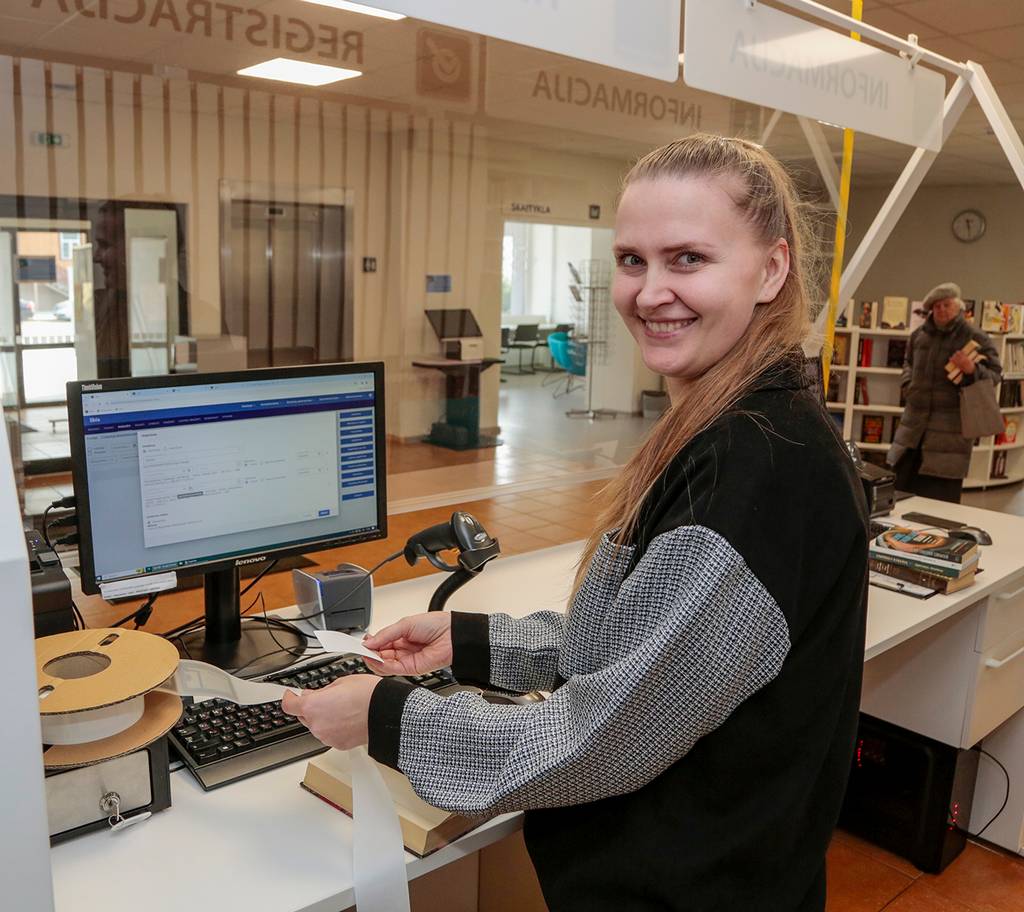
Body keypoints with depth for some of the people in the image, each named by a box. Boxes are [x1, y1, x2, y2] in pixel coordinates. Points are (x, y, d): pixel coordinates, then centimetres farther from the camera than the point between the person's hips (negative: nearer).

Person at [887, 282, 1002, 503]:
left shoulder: (975, 338, -5)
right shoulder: (919, 334, 9)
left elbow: (995, 374, -4)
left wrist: (972, 369, -23)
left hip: (951, 426, -5)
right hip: (915, 419, 5)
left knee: (942, 494, -4)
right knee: (902, 484, 9)